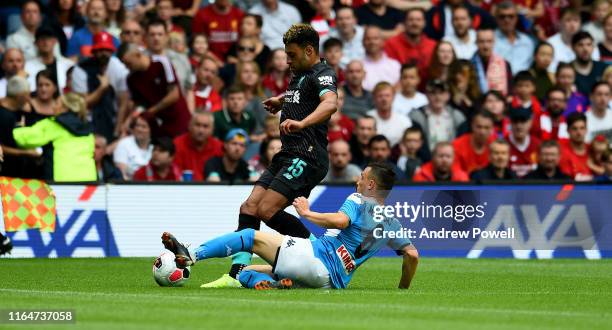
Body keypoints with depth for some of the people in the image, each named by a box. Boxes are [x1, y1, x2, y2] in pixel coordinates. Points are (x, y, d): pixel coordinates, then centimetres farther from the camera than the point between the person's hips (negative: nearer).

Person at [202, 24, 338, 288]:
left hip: (306, 157, -10)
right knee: (249, 207, -2)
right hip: (287, 156, 10)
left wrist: (301, 123, -47)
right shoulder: (299, 75, 21)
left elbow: (329, 104, -32)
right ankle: (237, 274, -6)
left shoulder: (322, 75, -9)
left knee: (267, 210, -19)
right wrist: (281, 101, 33)